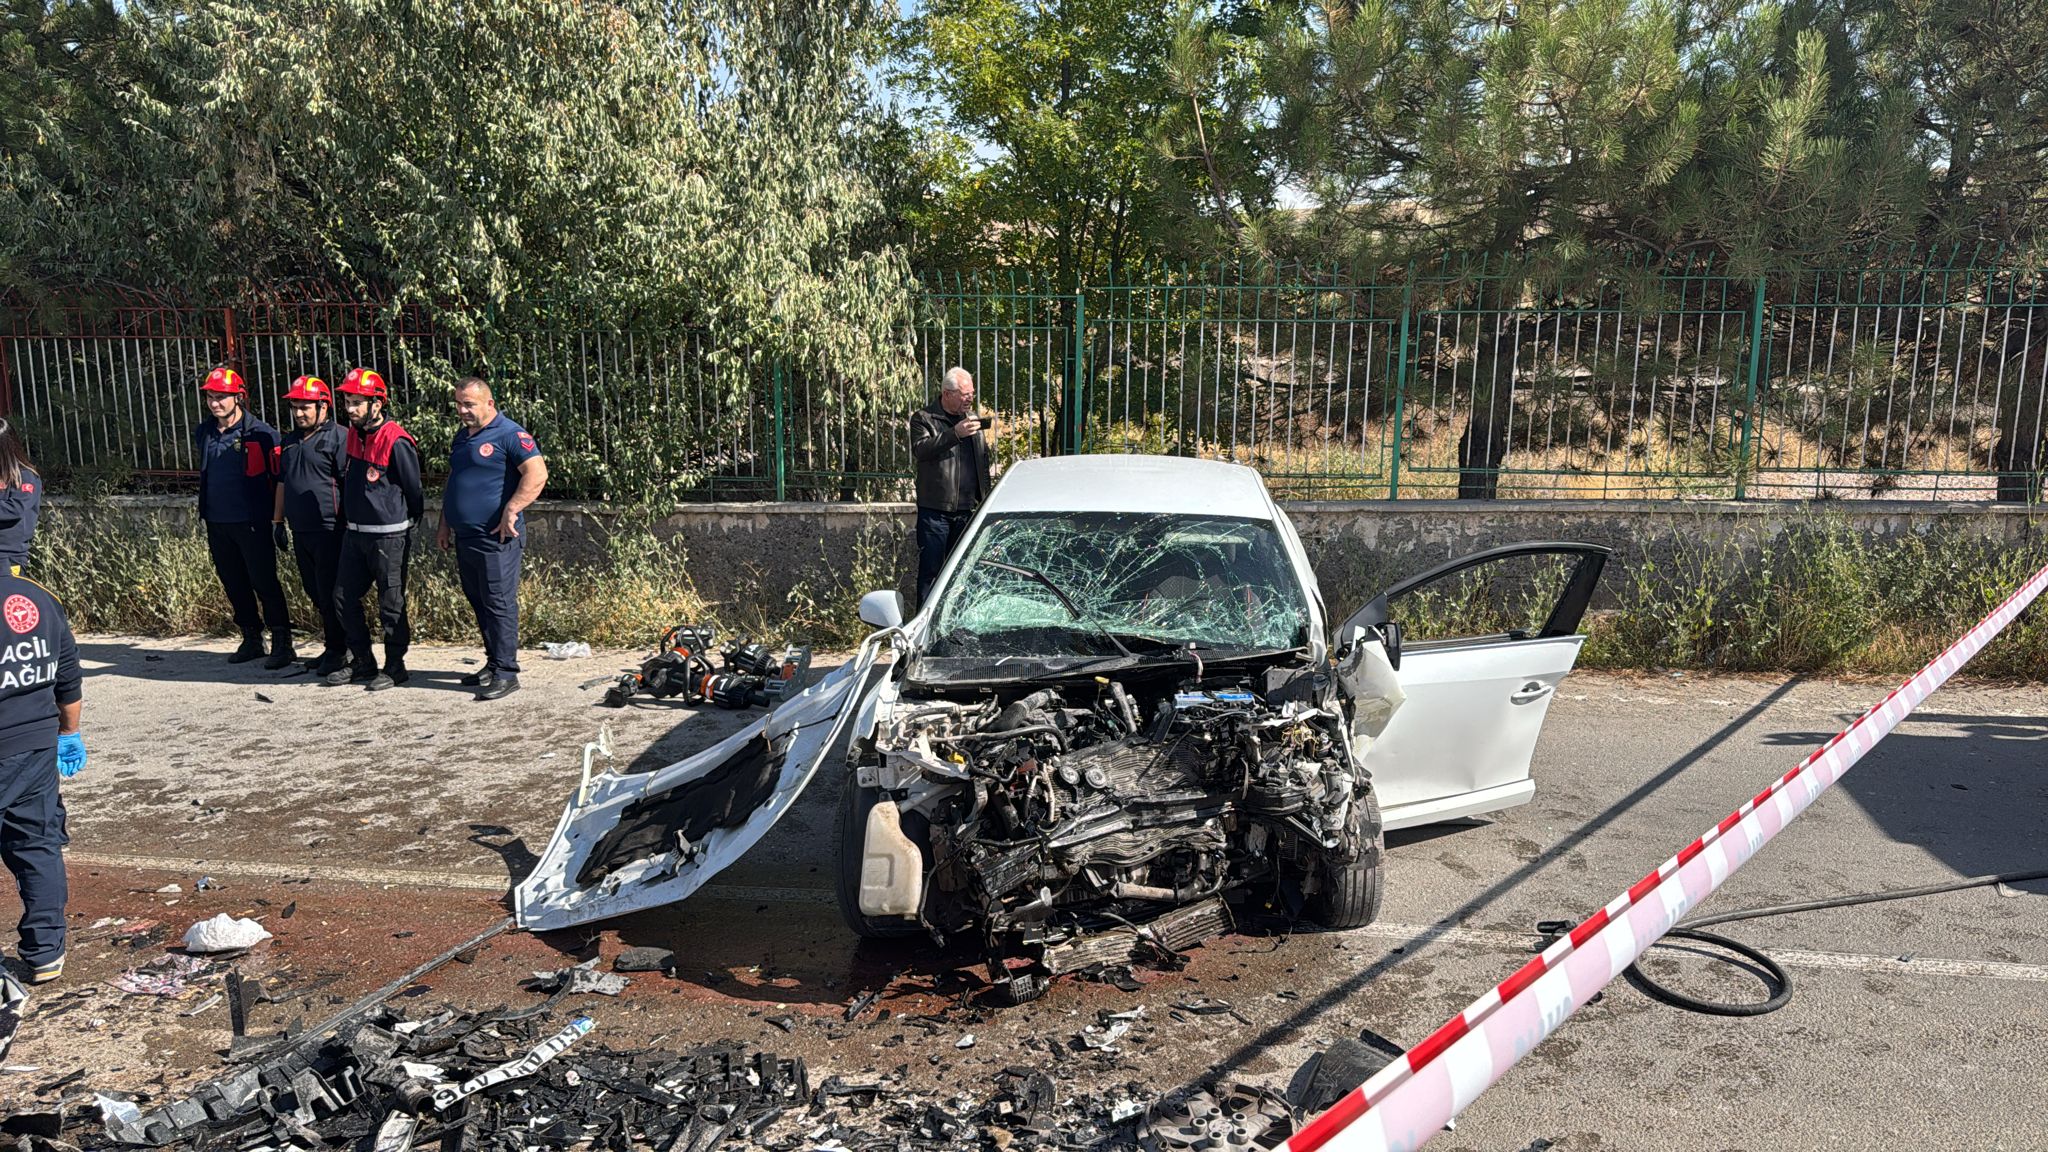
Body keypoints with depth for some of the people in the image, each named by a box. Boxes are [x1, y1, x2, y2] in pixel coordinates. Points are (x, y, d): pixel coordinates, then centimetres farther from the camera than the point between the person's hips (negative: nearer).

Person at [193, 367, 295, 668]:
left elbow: (279, 477, -7)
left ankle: (282, 643, 4)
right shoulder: (203, 434, 10)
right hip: (217, 524, 7)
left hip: (251, 524, -7)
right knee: (234, 584, 12)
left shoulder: (260, 434, -10)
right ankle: (251, 640, 23)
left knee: (265, 583, -4)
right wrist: (206, 517, 22)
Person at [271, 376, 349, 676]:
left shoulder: (338, 437, -9)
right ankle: (331, 648, 21)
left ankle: (339, 651, 6)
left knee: (330, 593, -4)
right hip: (300, 530, 8)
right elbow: (282, 482, 25)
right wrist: (278, 521, 23)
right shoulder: (290, 440, 18)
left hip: (328, 530, -8)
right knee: (315, 592, 12)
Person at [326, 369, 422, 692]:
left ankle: (395, 667, 14)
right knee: (344, 598, 13)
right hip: (354, 532, 8)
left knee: (391, 604, 2)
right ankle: (363, 662, 25)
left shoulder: (396, 442, -17)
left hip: (388, 536, -8)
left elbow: (414, 490, -9)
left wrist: (407, 526, 3)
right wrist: (347, 522, 20)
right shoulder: (354, 435, 8)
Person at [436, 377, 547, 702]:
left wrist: (510, 511, -23)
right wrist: (445, 526, 23)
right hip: (464, 538, 9)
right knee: (479, 603, 14)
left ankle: (506, 673, -3)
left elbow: (537, 474, -21)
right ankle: (493, 663, 23)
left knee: (499, 604, -7)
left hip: (495, 538, -9)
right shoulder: (461, 437, 18)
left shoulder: (510, 435, -9)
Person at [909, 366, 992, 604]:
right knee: (930, 570, -2)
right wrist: (955, 433, -28)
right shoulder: (923, 419, -1)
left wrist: (984, 500, 13)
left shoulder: (973, 419, 17)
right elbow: (920, 449, -20)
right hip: (935, 510, -5)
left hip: (967, 509, 5)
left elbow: (984, 459, 20)